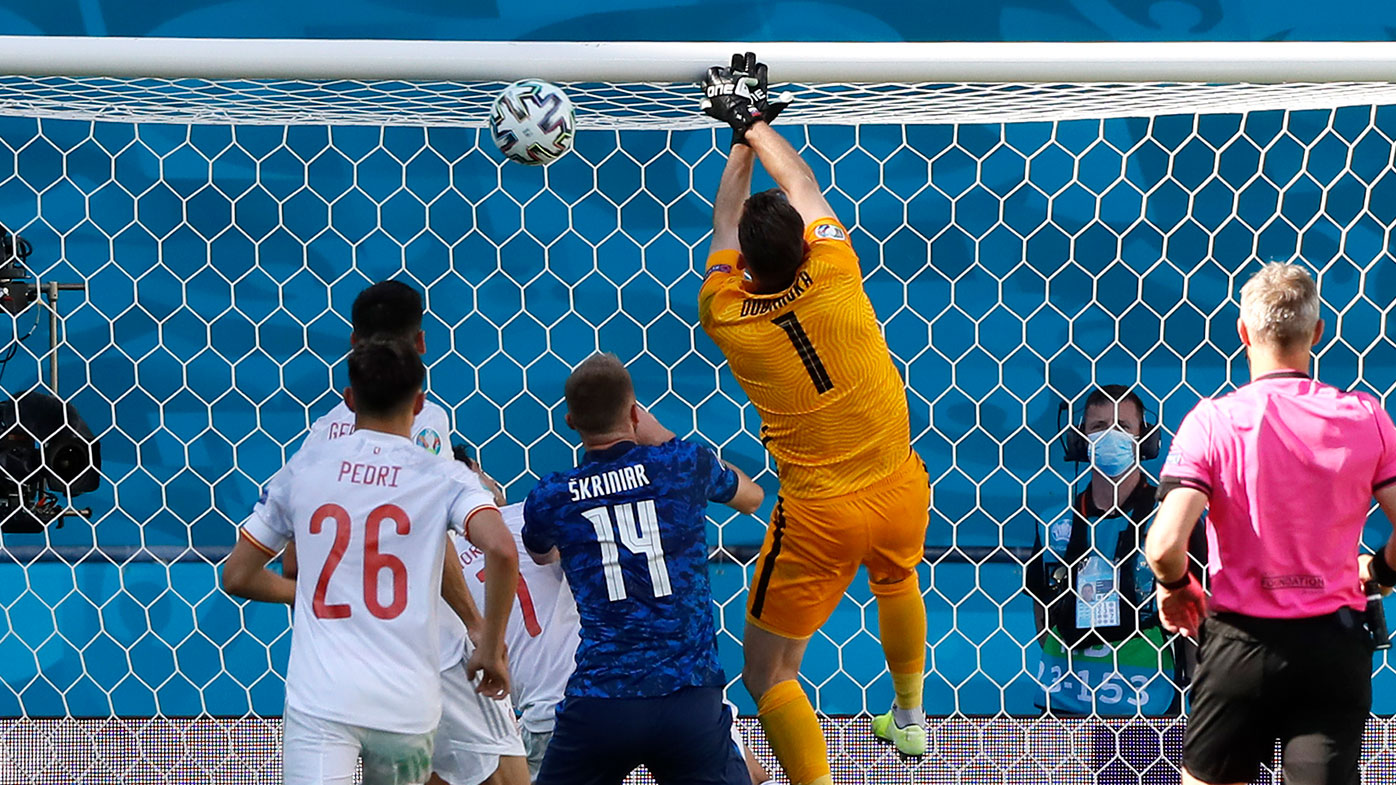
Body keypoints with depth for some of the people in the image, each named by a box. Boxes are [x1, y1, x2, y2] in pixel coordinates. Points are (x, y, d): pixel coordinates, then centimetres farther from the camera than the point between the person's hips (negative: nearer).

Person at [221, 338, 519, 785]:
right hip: (407, 703, 1)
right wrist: (492, 650, -4)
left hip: (319, 698, -1)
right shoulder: (442, 476, 2)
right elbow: (501, 550, -16)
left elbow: (237, 577, 12)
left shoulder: (304, 468, 7)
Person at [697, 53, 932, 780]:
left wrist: (742, 139, 19)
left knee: (767, 675, 6)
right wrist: (751, 121, 18)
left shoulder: (723, 316, -13)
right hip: (899, 490, 4)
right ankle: (909, 719, 54)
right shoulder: (834, 276, -14)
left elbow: (726, 221, 7)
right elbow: (802, 185, 6)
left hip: (819, 517, -4)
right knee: (897, 581, 37)